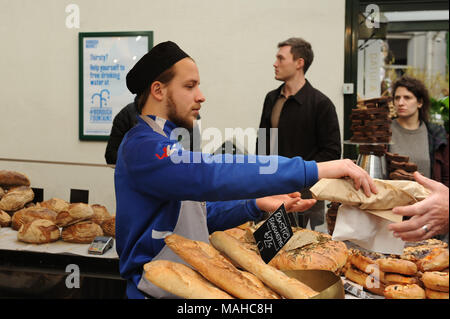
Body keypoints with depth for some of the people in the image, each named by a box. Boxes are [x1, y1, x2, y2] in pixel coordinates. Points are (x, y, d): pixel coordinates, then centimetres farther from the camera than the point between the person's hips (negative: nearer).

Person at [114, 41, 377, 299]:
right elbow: (213, 173, -34)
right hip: (160, 291, -9)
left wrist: (256, 204, -2)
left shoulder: (166, 144, 13)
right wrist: (314, 170, -36)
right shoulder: (143, 147, -20)